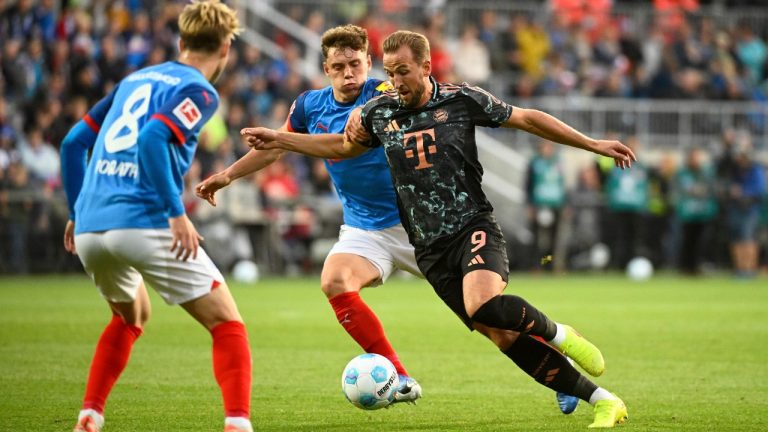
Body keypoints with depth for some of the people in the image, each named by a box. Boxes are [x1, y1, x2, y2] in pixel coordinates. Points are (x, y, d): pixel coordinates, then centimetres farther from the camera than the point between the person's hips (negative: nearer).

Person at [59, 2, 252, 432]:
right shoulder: (200, 92, 0)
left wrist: (78, 211, 29)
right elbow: (152, 140, -19)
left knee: (130, 317, 32)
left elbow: (74, 142, 21)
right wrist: (177, 214, -18)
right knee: (228, 323, 1)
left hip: (89, 230, 7)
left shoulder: (135, 80, 22)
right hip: (144, 224, -7)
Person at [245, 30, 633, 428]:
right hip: (430, 249, 3)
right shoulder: (378, 112, 4)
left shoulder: (462, 100, -3)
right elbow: (343, 148, 23)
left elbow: (526, 118, 7)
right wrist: (278, 140, 16)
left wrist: (593, 144, 6)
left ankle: (557, 334, -3)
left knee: (483, 305, -34)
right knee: (508, 337, -4)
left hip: (474, 227, -3)